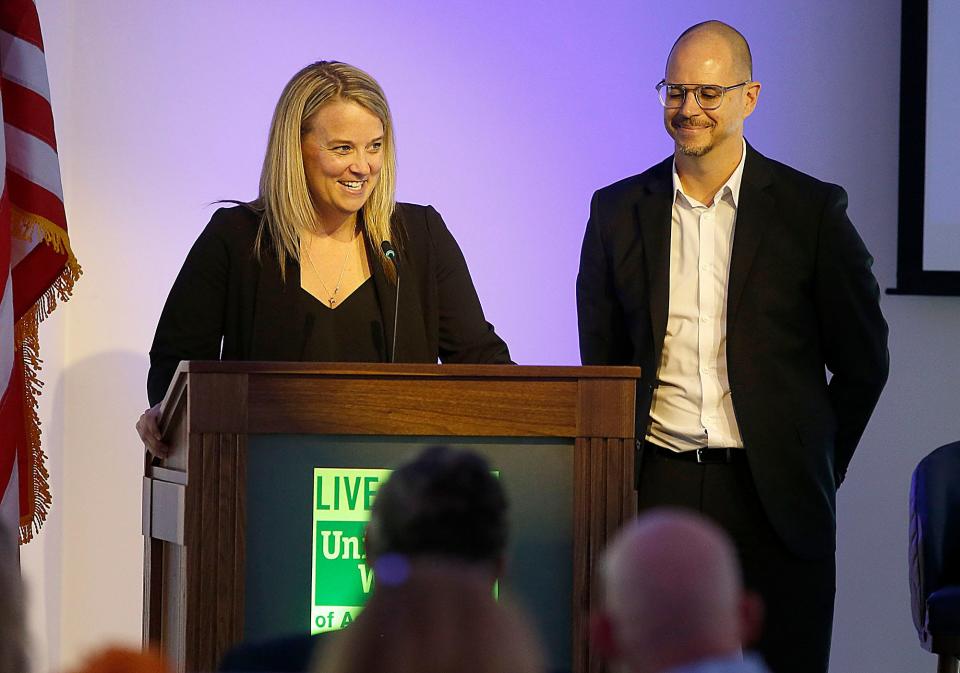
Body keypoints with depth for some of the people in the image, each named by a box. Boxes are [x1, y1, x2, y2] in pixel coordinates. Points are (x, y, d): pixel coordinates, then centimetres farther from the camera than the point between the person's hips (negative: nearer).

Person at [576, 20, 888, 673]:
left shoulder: (814, 210, 1)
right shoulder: (618, 210, 9)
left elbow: (863, 363, 6)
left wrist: (810, 470, 8)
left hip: (771, 500, -2)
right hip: (655, 491, 2)